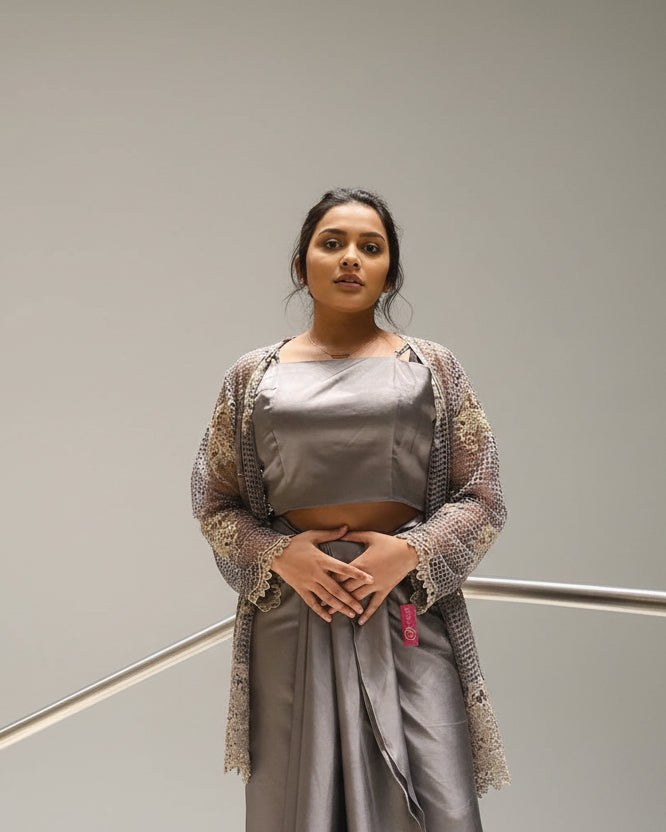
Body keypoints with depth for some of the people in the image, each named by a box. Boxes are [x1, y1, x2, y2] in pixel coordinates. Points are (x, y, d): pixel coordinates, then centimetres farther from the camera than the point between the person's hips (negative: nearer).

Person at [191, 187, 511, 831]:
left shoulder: (432, 368, 6)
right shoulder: (253, 377, 8)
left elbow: (482, 499, 5)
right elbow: (214, 503, 10)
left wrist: (410, 550, -11)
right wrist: (280, 554, -8)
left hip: (410, 610, 0)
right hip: (293, 613, 1)